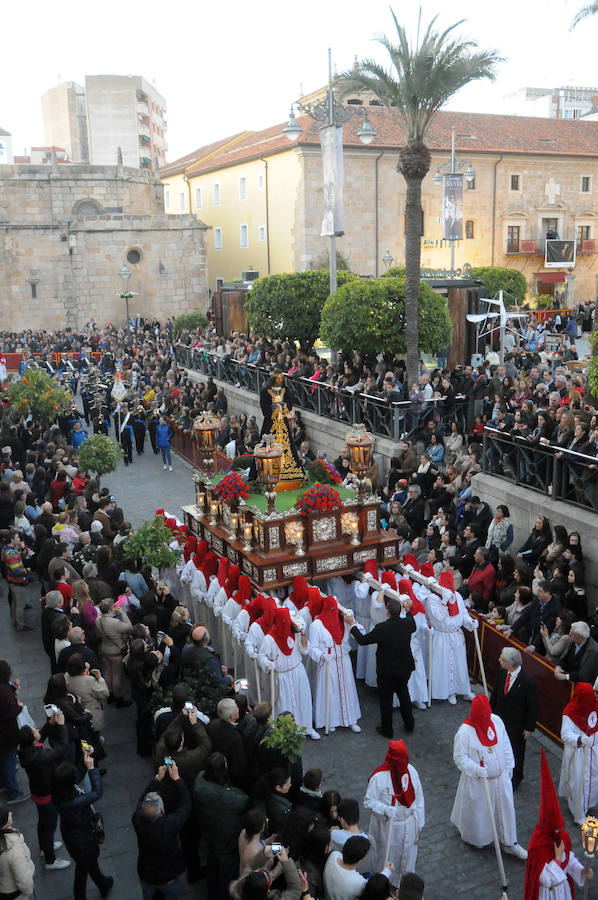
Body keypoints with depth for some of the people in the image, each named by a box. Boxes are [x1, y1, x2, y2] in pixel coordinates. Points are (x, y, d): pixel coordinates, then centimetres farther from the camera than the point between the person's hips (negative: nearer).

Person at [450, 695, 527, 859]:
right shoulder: (465, 732, -27)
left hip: (500, 778, 4)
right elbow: (459, 757, -19)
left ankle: (510, 843, 36)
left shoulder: (496, 721, -12)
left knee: (505, 808, 17)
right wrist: (477, 770, -31)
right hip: (477, 782, -4)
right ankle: (476, 838, 45)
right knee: (477, 810, 15)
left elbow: (506, 745, 3)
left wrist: (508, 767, 7)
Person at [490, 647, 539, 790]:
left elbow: (533, 707, -17)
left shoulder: (528, 681, -29)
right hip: (499, 718, 5)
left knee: (516, 751, 17)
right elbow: (495, 694, 4)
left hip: (516, 724, -4)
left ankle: (515, 779, 41)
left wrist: (529, 728, -11)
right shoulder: (501, 672, -12)